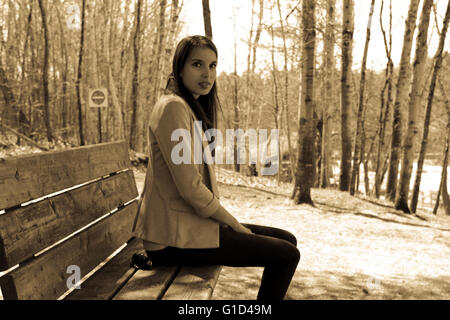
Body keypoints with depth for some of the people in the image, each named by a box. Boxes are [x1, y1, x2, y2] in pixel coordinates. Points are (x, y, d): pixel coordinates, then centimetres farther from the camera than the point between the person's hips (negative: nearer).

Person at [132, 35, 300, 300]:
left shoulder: (194, 108, 17)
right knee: (287, 255, -10)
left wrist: (230, 220, 6)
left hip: (191, 221, 10)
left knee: (287, 239, 12)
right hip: (176, 237, -10)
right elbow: (190, 188, -22)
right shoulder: (173, 107, -15)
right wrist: (235, 224, -10)